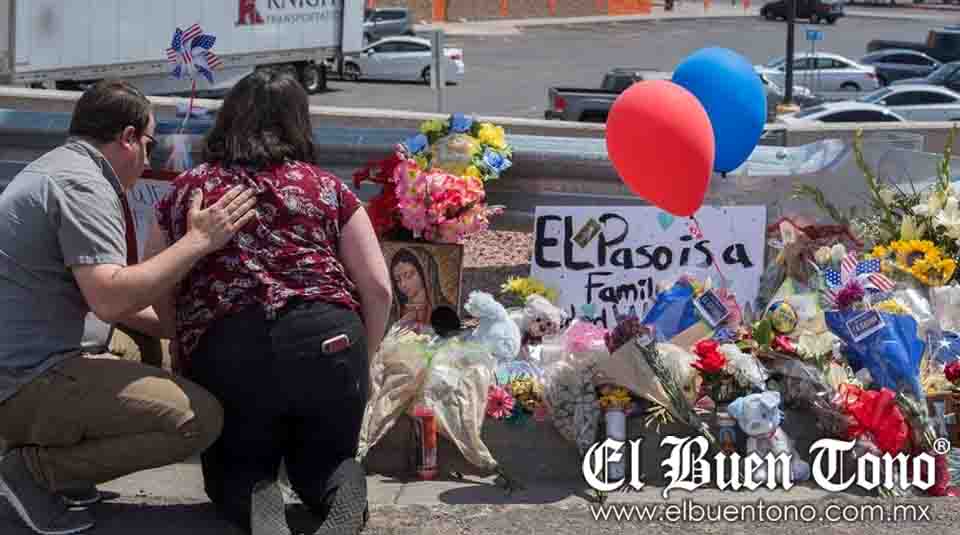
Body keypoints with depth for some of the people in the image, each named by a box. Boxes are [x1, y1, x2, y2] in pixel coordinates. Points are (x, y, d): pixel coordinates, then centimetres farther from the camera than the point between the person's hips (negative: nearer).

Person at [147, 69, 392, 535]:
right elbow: (378, 288, 9)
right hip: (330, 342, 1)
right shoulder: (325, 187, 14)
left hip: (226, 352, 0)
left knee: (235, 464, 26)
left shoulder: (186, 191, 16)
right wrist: (359, 365, 23)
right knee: (326, 458, 27)